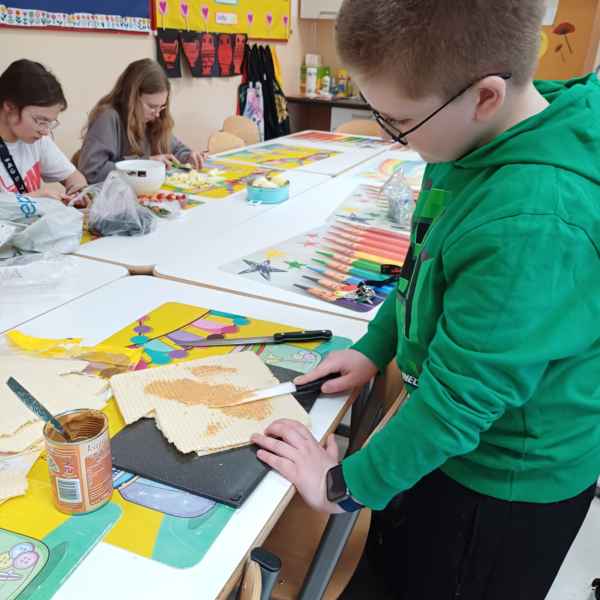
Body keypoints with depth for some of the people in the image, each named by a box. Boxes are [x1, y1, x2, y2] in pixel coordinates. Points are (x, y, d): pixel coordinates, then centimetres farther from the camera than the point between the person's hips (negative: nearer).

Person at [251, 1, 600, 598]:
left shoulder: (536, 223, -37)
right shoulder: (481, 138, -9)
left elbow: (459, 398, -30)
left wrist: (345, 485, -17)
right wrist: (375, 346, 4)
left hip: (506, 487, -7)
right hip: (450, 442, 7)